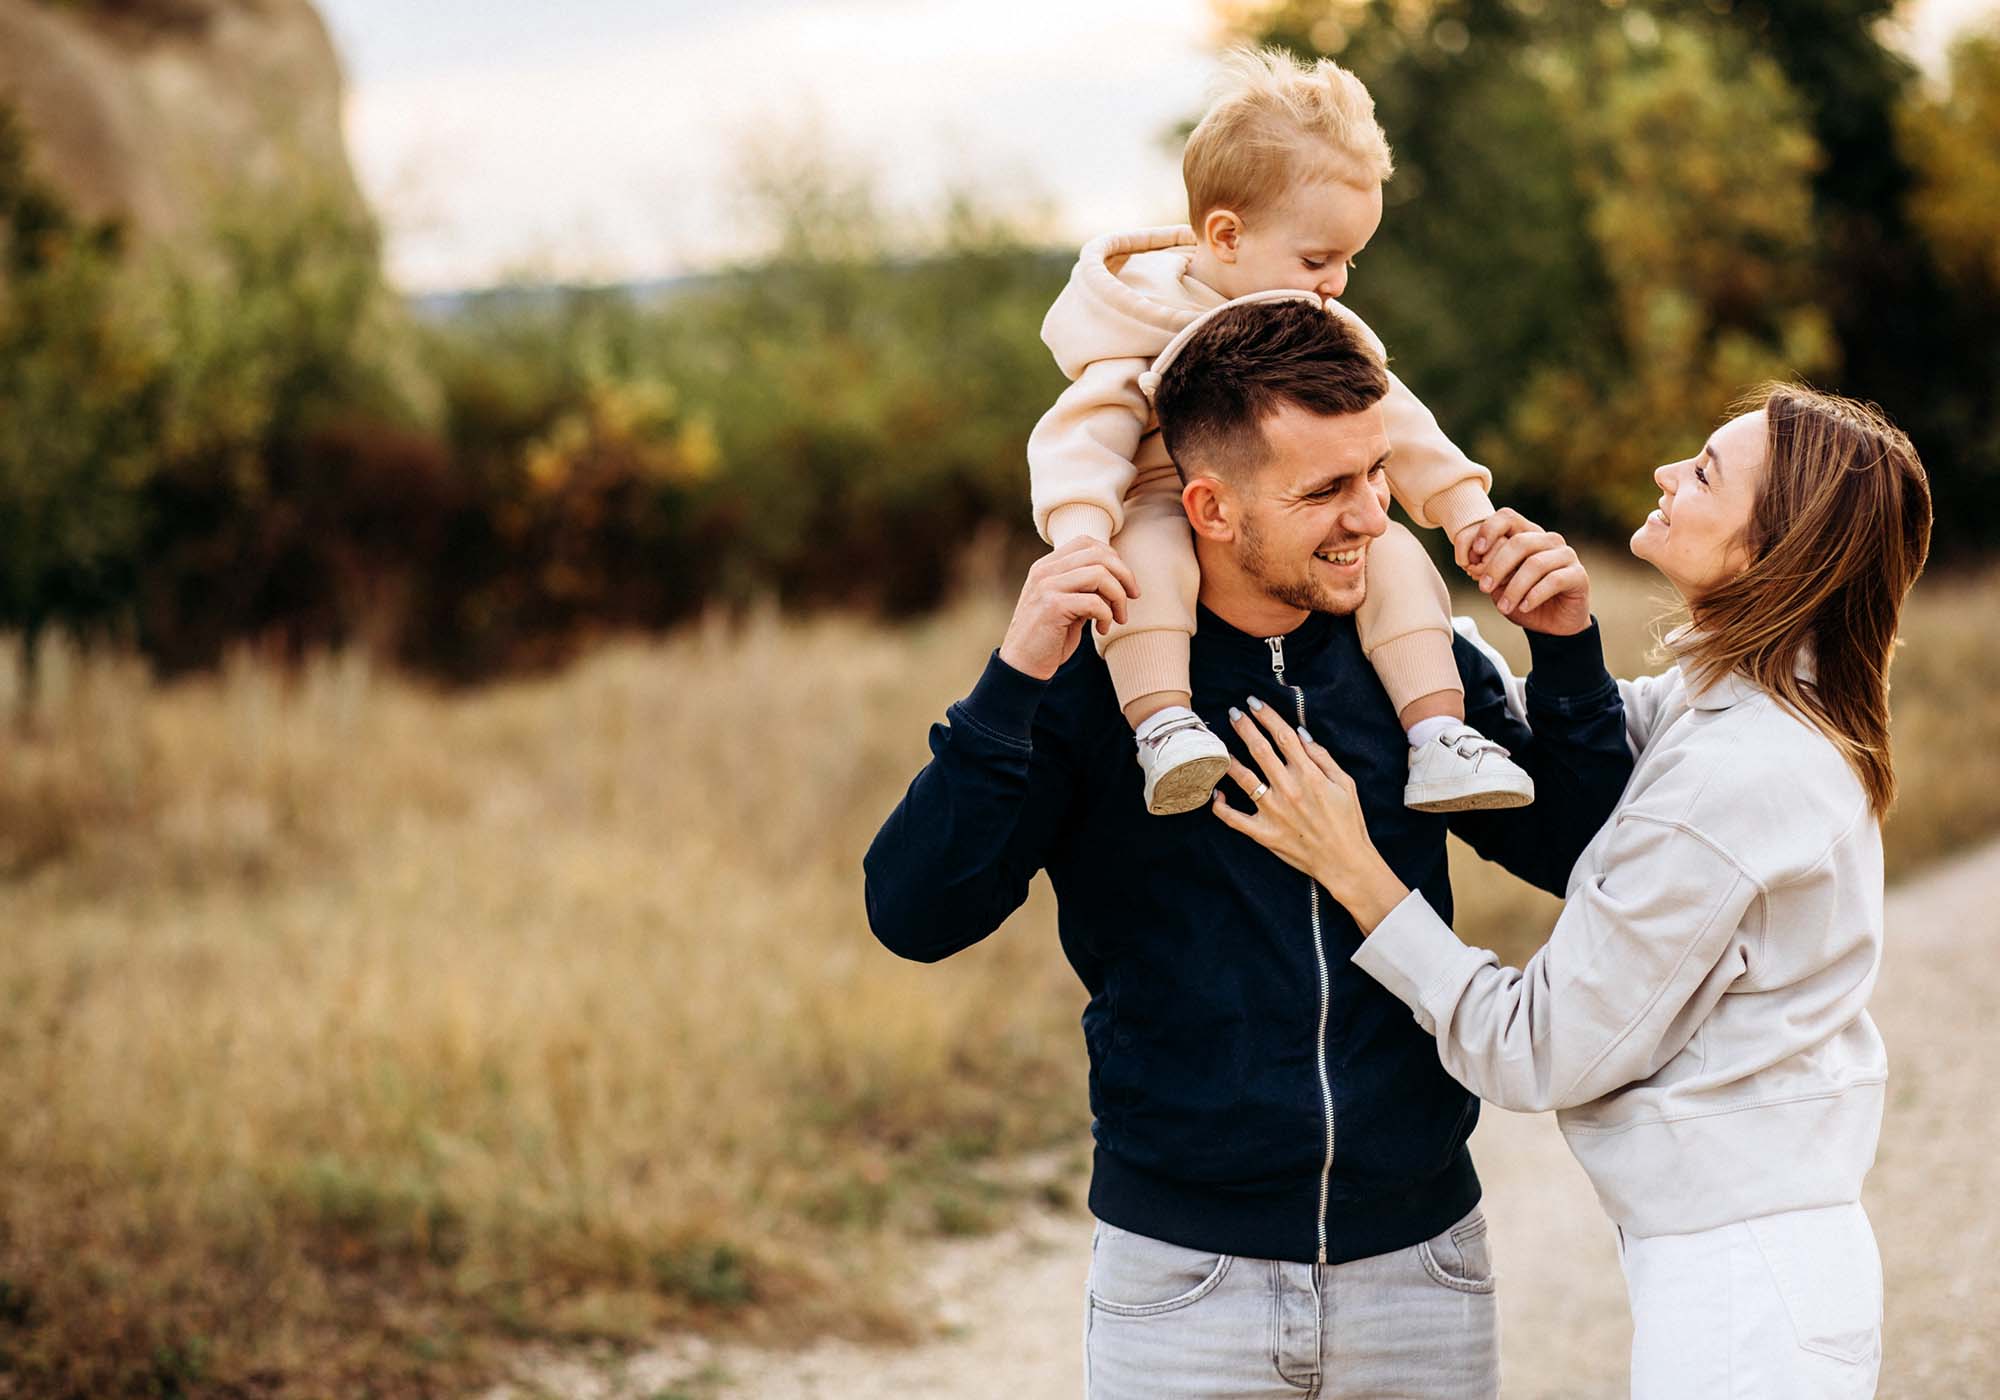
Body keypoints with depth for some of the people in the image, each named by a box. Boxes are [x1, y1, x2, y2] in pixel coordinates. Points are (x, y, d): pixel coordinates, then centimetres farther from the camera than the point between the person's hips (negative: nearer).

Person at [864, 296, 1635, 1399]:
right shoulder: (1091, 682, -7)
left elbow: (1587, 856, 6)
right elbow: (914, 916, -15)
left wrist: (1568, 654, -7)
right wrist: (1013, 682, -25)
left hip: (1419, 1261, 3)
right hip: (1182, 1269, -2)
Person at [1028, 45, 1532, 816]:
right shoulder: (1147, 329, -11)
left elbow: (1396, 424, 12)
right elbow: (1085, 437, -20)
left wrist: (1470, 512, 2)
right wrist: (1080, 541, -37)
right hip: (1170, 513, -5)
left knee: (1395, 553, -19)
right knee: (1145, 553, -38)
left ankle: (1439, 738, -22)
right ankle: (1162, 731, -46)